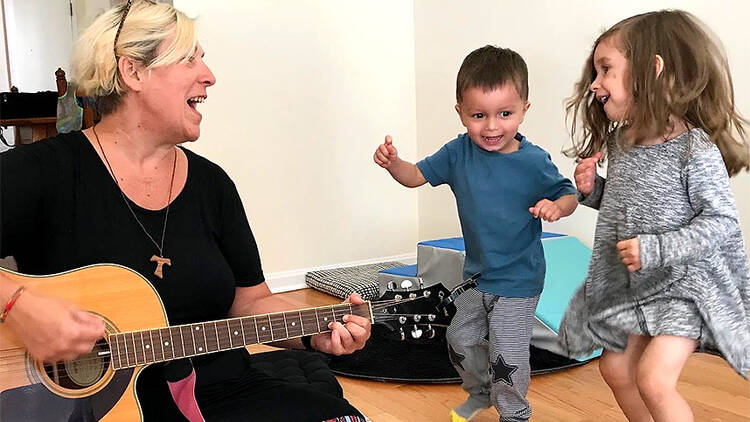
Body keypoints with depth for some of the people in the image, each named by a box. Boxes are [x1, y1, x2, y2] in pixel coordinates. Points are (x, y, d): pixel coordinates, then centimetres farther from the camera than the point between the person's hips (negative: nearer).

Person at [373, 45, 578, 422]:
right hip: (475, 272, 6)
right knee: (461, 340, 21)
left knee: (507, 356, 3)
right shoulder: (459, 152, -9)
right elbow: (417, 175, -1)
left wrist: (555, 206, -32)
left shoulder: (533, 161, -20)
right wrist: (392, 162, -21)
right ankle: (481, 392, 50)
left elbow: (568, 195, -9)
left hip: (518, 281, -5)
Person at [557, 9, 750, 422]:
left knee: (653, 378, -16)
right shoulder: (618, 143, 1)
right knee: (616, 369, 16)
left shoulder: (696, 152, -21)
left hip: (683, 286, -8)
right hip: (630, 285, 8)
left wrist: (655, 249, -27)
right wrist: (592, 189, -3)